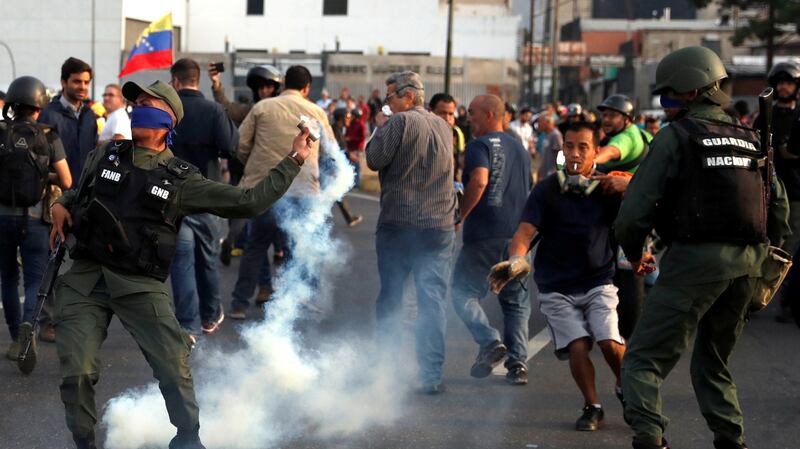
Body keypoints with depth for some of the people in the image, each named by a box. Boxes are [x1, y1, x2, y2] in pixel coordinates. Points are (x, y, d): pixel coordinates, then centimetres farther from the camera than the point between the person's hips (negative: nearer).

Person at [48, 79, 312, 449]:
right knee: (77, 372, -8)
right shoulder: (104, 156, 10)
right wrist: (61, 206, 6)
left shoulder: (182, 179, 3)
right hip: (85, 278, 1)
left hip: (140, 285, -1)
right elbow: (78, 194, 29)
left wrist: (293, 161, 4)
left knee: (174, 368, -6)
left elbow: (248, 202, 3)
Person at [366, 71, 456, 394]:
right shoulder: (443, 126, 10)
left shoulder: (400, 122, -10)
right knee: (432, 299, 2)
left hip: (398, 224, -4)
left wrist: (380, 128, 3)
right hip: (439, 226, 4)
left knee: (390, 297, 9)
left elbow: (375, 160, -10)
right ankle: (431, 374, -2)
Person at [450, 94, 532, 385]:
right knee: (515, 300, 12)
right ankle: (518, 363, 5)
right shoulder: (519, 147, 17)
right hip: (517, 235, 7)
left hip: (485, 235, -7)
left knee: (464, 291, 3)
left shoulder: (481, 145, -7)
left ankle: (489, 341, -17)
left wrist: (460, 215, -15)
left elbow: (479, 180, -24)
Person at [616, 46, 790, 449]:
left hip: (695, 258, -7)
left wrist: (632, 251, 8)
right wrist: (764, 251, 26)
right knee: (714, 362, 22)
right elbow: (779, 208, 18)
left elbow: (638, 205, -8)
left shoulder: (676, 136, -3)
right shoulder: (750, 139, 17)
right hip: (747, 263, 7)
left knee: (645, 358, -5)